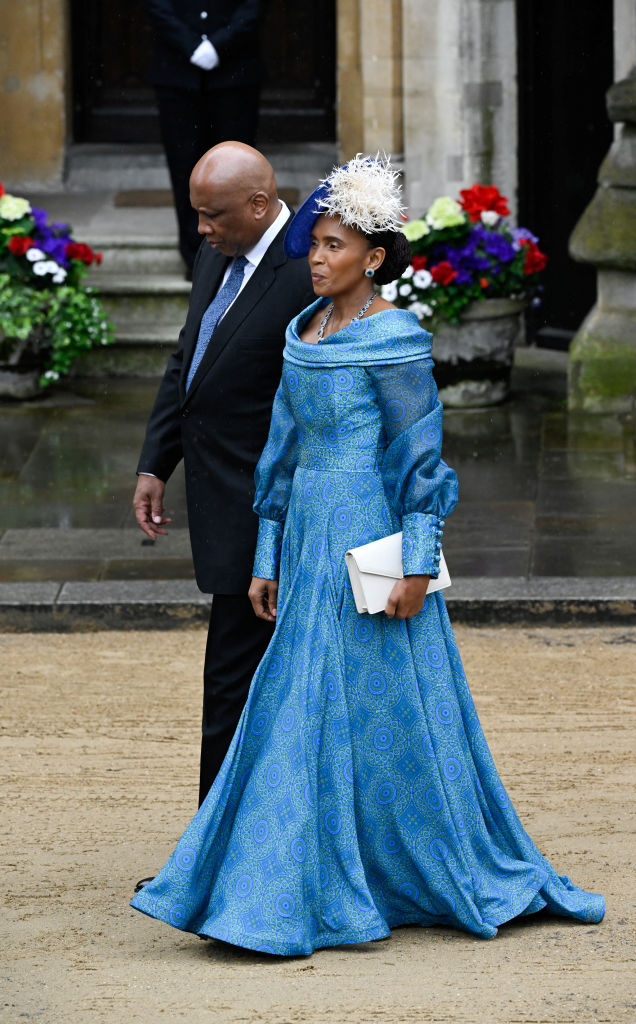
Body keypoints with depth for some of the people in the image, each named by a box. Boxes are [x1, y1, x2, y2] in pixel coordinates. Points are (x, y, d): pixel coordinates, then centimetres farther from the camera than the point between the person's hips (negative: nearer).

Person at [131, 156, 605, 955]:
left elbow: (421, 456, -13)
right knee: (297, 713, 7)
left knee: (379, 711, -4)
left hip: (369, 542, -8)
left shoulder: (394, 340, -12)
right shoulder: (304, 333, 12)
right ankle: (288, 895, 10)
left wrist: (417, 566, -17)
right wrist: (268, 558, 14)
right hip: (310, 537, 8)